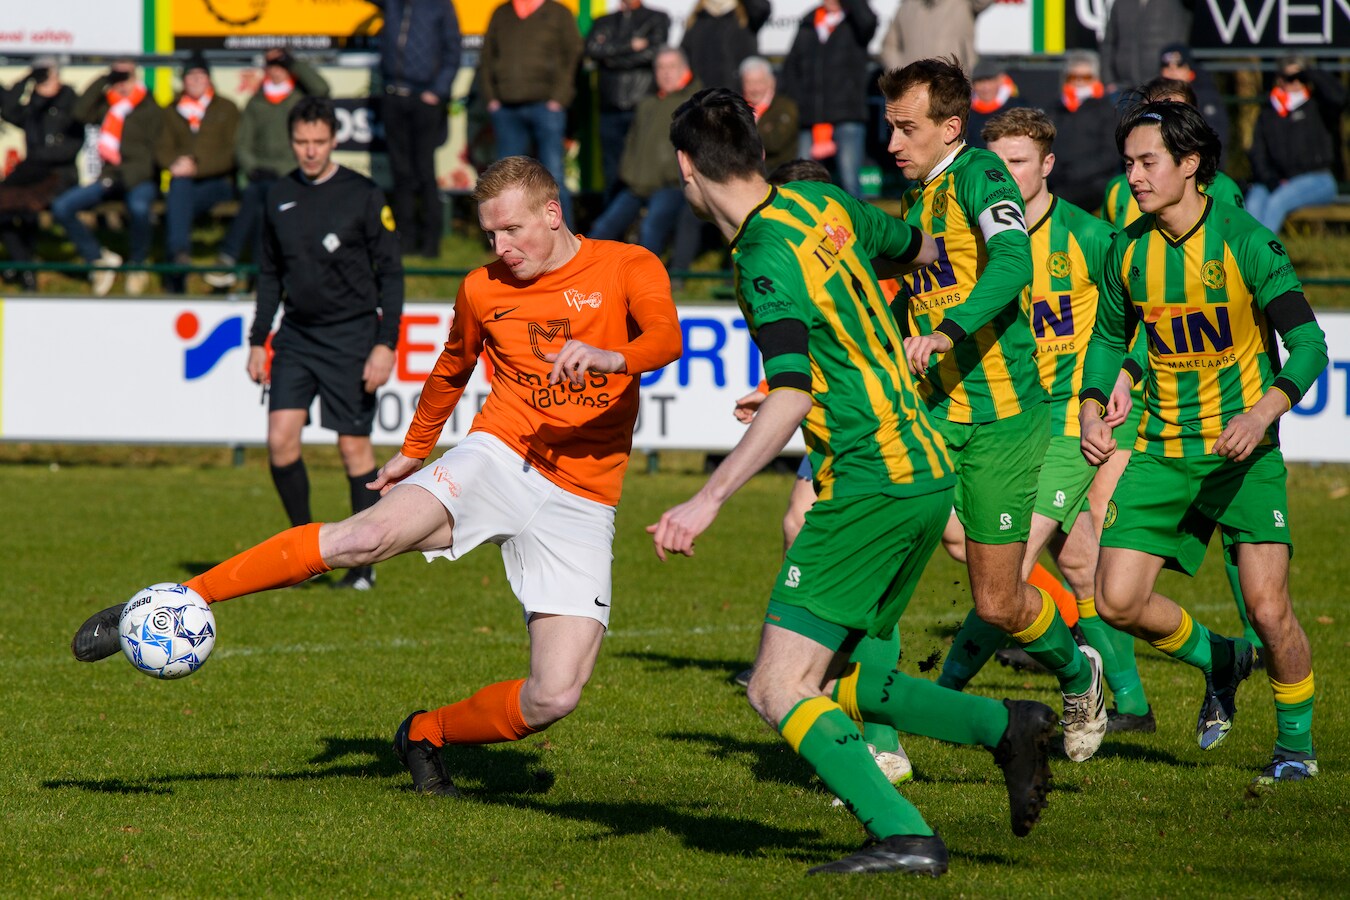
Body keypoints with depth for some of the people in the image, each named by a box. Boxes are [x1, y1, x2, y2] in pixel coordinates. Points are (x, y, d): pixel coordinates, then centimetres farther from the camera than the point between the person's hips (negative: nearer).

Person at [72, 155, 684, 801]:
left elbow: (666, 339, -20)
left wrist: (612, 357, -40)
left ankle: (425, 735, 16)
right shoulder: (482, 290, 9)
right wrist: (414, 451, 36)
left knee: (554, 698, -13)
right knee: (365, 536, -29)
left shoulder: (628, 268, 0)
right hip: (499, 457, 1)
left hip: (581, 502, -1)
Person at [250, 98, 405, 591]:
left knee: (354, 446, -2)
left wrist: (385, 343, -12)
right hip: (296, 337, 4)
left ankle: (363, 562, 7)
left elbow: (390, 273, -4)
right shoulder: (279, 198, 8)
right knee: (280, 439, -9)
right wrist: (257, 340, 13)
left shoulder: (363, 196, -5)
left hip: (351, 337, -4)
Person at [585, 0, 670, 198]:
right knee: (612, 175, 2)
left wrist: (613, 58, -1)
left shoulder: (658, 19, 10)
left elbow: (656, 51, -6)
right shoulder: (603, 22, 19)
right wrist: (630, 46, -5)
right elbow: (592, 48, 1)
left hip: (644, 107, -3)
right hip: (611, 110, 3)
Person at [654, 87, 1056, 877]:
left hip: (870, 483, -9)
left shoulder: (767, 257, -15)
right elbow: (918, 245, 27)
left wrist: (710, 499, -27)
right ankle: (1006, 727, 7)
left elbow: (792, 395, -25)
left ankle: (905, 835, -17)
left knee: (780, 688, -8)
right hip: (929, 473, 9)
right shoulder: (823, 205, 9)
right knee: (828, 678, 16)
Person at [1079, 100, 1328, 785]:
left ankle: (1297, 742, 12)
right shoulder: (1127, 251, 2)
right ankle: (1219, 662, 24)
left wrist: (1262, 413, -31)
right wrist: (1090, 411, 1)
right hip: (1161, 449, 5)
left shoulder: (1245, 242, -13)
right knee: (1118, 601, -5)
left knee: (1268, 609, -13)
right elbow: (1109, 336, 19)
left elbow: (1309, 345, -16)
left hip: (1244, 452, -5)